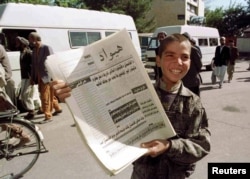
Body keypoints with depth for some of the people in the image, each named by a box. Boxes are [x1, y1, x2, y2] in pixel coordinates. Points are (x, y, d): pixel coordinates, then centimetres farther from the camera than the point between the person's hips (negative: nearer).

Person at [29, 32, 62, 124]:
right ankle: (57, 109, 37)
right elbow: (33, 65, 14)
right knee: (50, 95, 19)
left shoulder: (47, 48, -10)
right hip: (39, 77, 8)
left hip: (47, 77, -8)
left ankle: (48, 117, 5)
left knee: (45, 97, -5)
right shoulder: (34, 50, 13)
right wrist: (33, 78, 10)